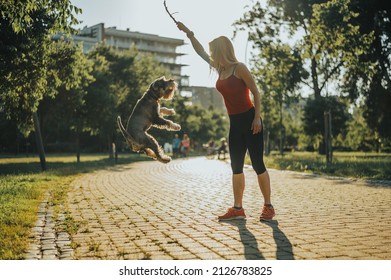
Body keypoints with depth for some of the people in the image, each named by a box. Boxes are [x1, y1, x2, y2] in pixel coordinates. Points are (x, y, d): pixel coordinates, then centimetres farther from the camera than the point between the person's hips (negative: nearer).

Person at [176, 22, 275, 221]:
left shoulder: (239, 68, -9)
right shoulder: (220, 69, 11)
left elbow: (255, 93, -10)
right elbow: (200, 52, 22)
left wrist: (257, 118, -17)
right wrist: (188, 33, 23)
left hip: (250, 120, -8)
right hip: (235, 124, 8)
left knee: (258, 164, -5)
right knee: (236, 167, 6)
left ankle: (268, 207, 3)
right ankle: (237, 208, 10)